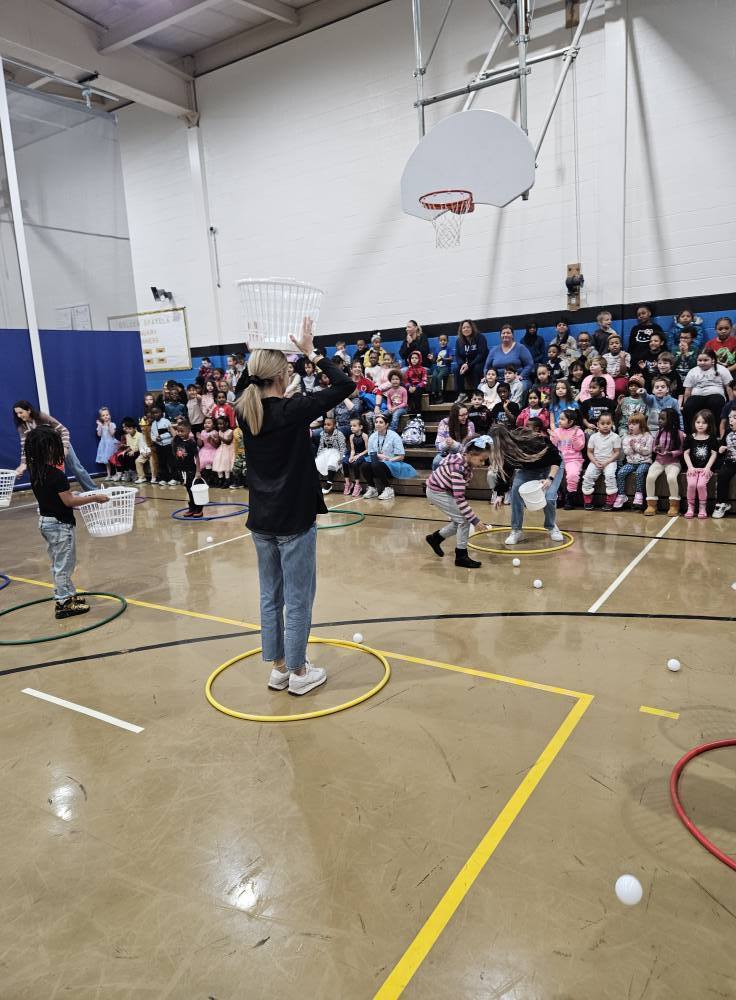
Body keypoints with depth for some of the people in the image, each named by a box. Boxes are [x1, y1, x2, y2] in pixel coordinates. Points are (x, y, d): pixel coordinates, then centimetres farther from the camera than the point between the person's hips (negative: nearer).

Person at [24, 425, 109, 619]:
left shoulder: (35, 471, 2)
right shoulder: (56, 474, -24)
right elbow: (69, 501, -22)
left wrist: (69, 493, 18)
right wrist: (95, 498, -15)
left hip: (45, 521, 9)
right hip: (59, 524, -9)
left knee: (58, 563, 20)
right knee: (64, 564, 3)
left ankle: (67, 595, 33)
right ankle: (63, 604, 12)